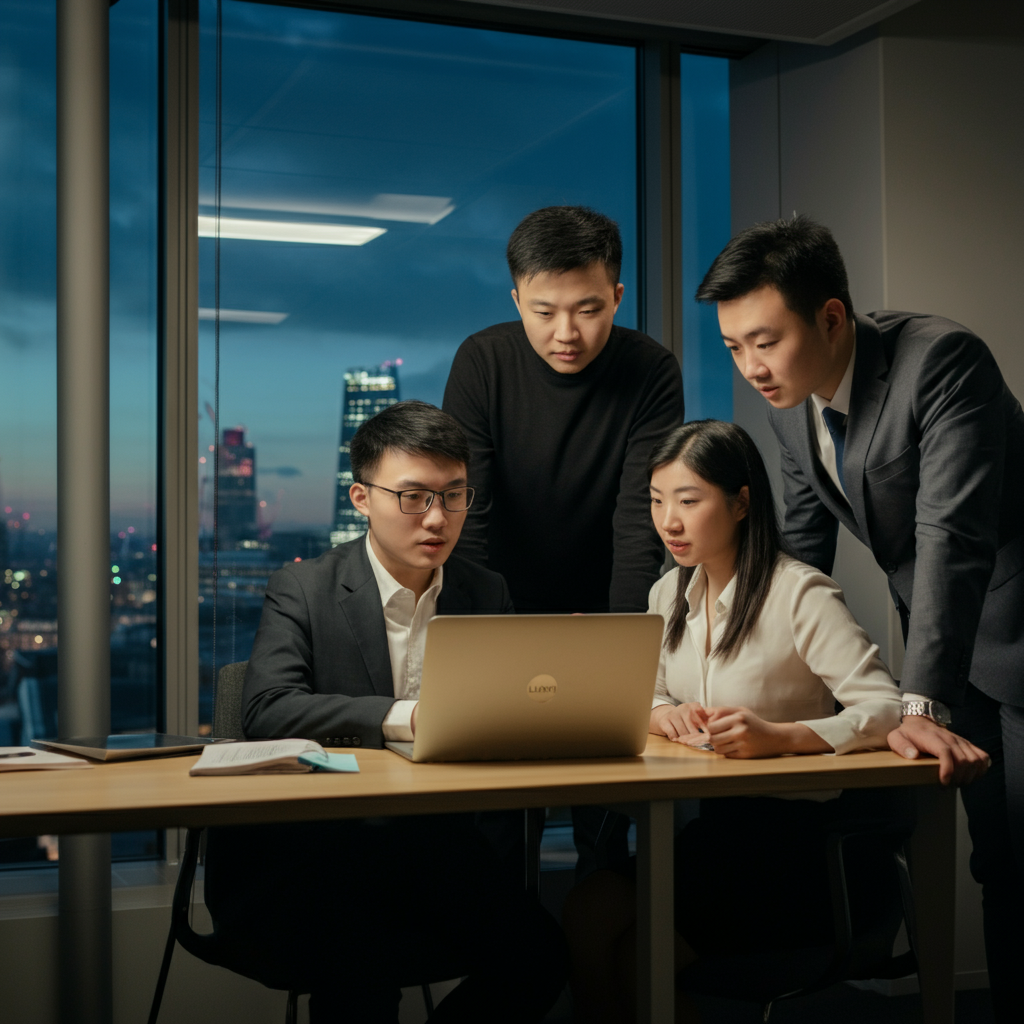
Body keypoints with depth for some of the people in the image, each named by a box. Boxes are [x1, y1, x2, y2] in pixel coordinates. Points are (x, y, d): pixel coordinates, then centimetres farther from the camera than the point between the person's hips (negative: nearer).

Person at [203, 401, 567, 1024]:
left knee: (536, 952, -22)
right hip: (309, 851, -4)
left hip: (433, 850, 4)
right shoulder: (303, 591, -2)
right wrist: (405, 716, -27)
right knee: (360, 965, -34)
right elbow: (267, 711, -17)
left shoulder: (487, 594, 12)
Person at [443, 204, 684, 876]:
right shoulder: (483, 362, -13)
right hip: (505, 612, 0)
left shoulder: (651, 373, -13)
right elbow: (466, 513, -17)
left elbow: (640, 522, -19)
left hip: (606, 612, 0)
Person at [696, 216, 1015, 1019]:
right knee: (998, 856, 11)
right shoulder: (789, 400, -2)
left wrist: (920, 703, -38)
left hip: (1007, 628, -7)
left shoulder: (942, 360, -25)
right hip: (933, 625, 7)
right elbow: (803, 547, 9)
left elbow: (952, 534, -33)